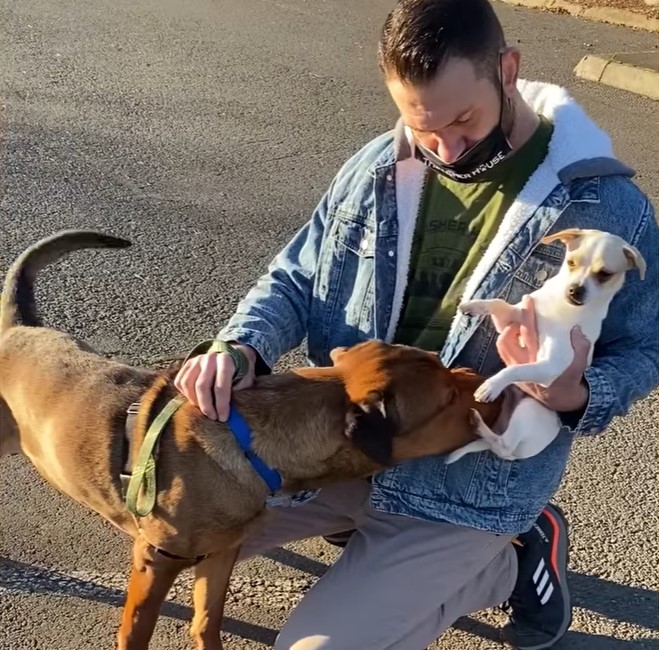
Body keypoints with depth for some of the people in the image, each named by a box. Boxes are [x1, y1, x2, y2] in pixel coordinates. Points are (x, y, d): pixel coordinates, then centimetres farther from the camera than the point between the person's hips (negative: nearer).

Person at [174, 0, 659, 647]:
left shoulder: (606, 207, -17)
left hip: (465, 489, -5)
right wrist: (241, 348, -18)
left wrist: (575, 394, -28)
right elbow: (294, 278, 4)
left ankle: (510, 556, 13)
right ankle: (369, 531, 23)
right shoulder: (376, 168, -4)